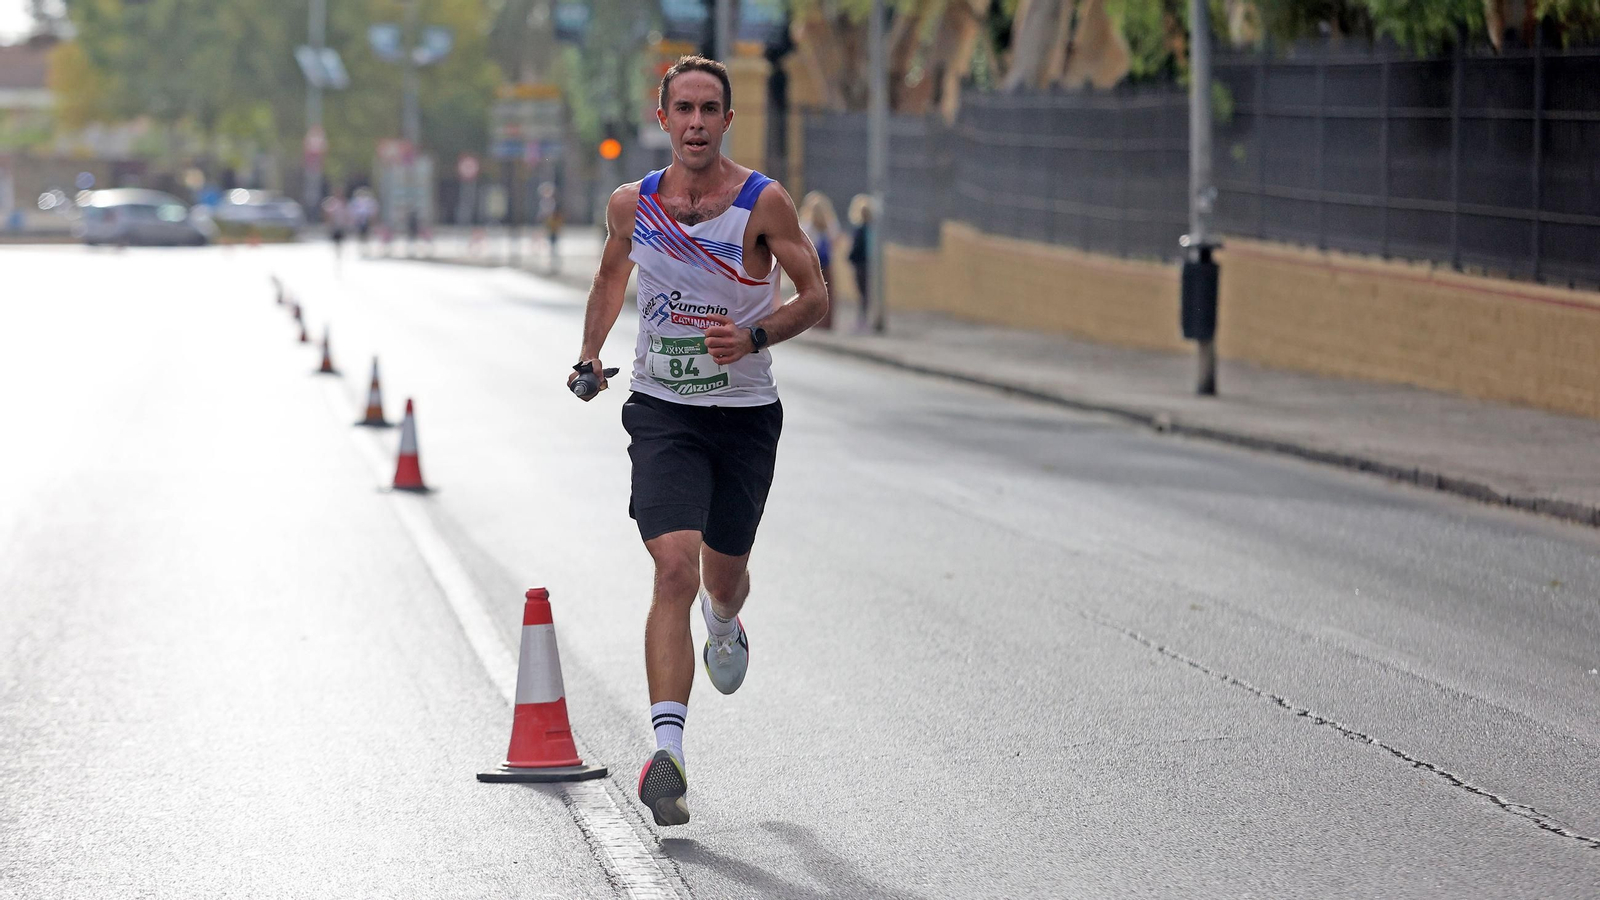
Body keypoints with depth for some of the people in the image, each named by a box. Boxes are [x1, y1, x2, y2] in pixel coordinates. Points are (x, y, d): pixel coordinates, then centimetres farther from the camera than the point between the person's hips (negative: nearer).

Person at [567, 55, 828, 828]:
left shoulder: (763, 202, -10)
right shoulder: (631, 205, -2)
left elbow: (815, 296, -6)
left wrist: (754, 338, -22)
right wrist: (589, 356, 14)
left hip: (745, 414, 0)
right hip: (663, 412, 0)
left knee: (723, 574, 16)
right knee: (675, 569, -18)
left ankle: (725, 628, 57)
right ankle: (666, 751, -22)